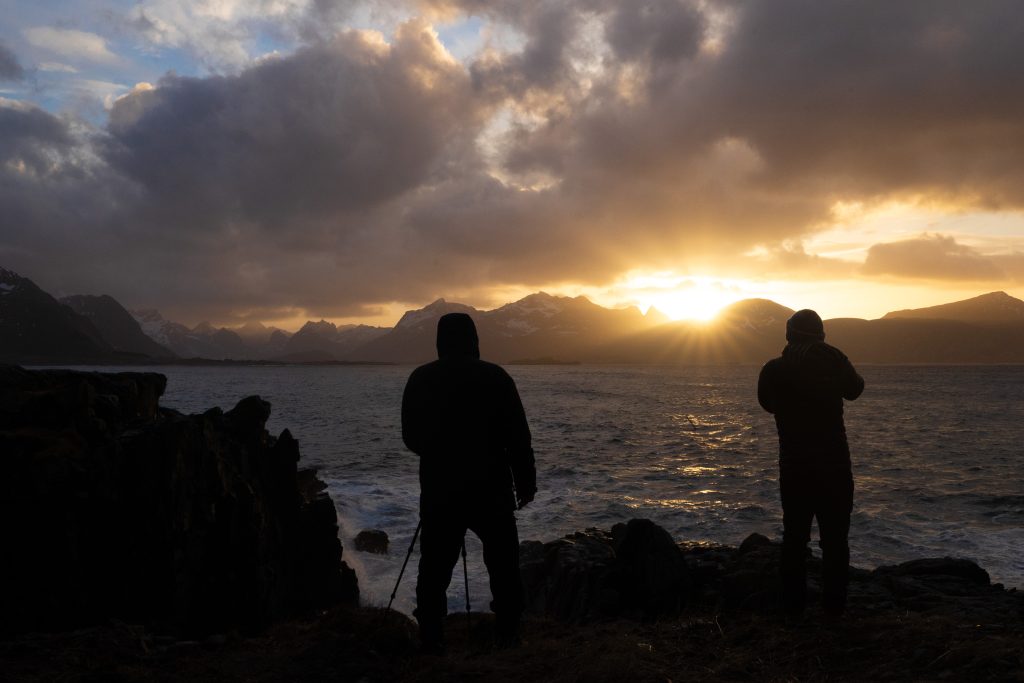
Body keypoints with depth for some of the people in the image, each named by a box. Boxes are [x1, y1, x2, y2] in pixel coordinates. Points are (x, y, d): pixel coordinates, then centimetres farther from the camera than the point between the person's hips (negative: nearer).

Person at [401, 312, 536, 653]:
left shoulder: (420, 379, 1)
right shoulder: (495, 377, -5)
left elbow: (411, 439, 8)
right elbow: (518, 439, -6)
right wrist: (525, 483, 4)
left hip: (438, 491, 1)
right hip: (491, 489, -1)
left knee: (435, 568, 8)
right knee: (503, 565, 12)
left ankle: (431, 639, 8)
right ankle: (508, 635, 14)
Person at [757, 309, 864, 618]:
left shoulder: (773, 370, -4)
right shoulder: (834, 361, -8)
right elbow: (855, 389, 12)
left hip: (793, 464, 2)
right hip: (834, 463, -1)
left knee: (794, 536, 10)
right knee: (835, 538, 6)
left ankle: (793, 605, 12)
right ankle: (834, 605, 8)